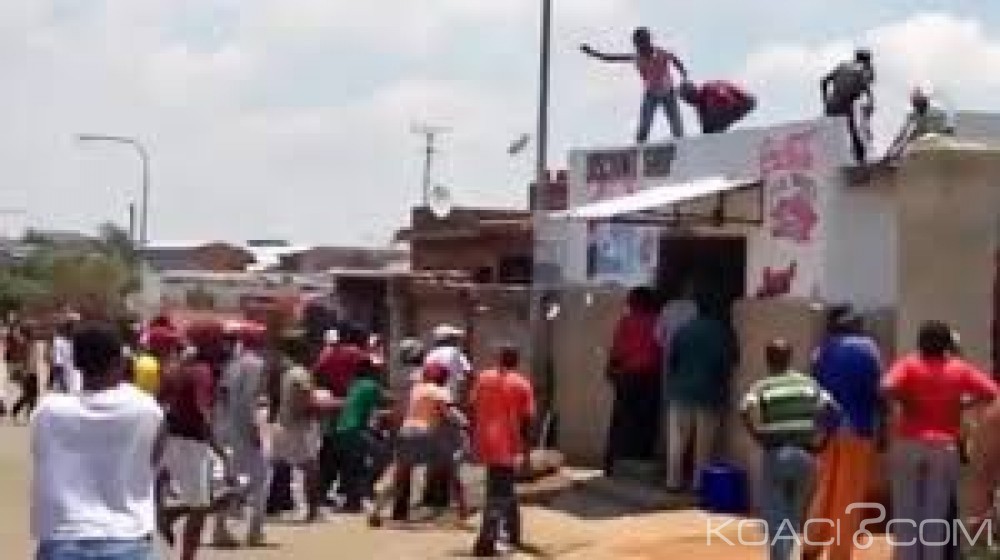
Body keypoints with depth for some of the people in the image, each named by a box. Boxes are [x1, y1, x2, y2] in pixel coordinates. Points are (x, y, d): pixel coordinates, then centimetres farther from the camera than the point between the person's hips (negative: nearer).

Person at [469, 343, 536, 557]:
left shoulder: (483, 378, 7)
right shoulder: (522, 384, -3)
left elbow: (473, 409, 7)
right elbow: (527, 419, -6)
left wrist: (474, 438, 14)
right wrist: (525, 448, 2)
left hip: (485, 442, 5)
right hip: (508, 445, -5)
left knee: (503, 490, 21)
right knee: (500, 495, -3)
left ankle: (514, 534, 32)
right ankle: (486, 542, -13)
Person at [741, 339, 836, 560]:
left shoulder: (762, 387, -2)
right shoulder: (808, 383, 6)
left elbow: (746, 412, -20)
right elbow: (829, 408, -7)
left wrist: (760, 438, -9)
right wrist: (816, 437, 1)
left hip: (775, 455, -3)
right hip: (804, 455, 3)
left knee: (776, 517, 3)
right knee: (794, 513, 18)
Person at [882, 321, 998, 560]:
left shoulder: (909, 364, -2)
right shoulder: (960, 369, 2)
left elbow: (887, 388, -21)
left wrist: (906, 403, -4)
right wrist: (963, 403, 3)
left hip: (909, 444, -1)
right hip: (944, 447, 1)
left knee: (907, 511, 7)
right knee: (936, 514, 6)